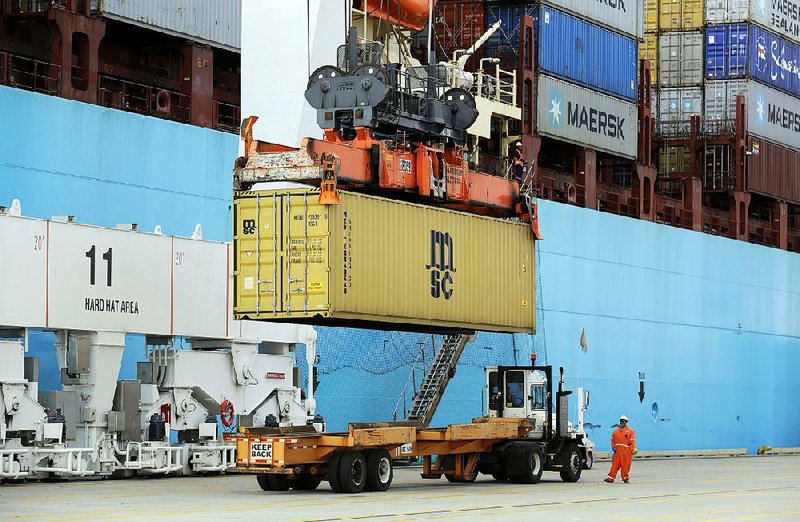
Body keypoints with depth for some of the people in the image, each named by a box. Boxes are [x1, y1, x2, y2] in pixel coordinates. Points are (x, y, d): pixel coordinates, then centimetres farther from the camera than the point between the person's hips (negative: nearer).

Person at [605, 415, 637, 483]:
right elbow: (613, 440, 18)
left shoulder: (630, 431, 3)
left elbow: (632, 441, -2)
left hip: (626, 451, -3)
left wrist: (632, 450, -11)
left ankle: (625, 478, 8)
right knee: (615, 465, 0)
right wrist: (613, 447, 2)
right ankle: (611, 478, -1)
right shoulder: (615, 431, 16)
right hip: (617, 451, 3)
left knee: (625, 465, -2)